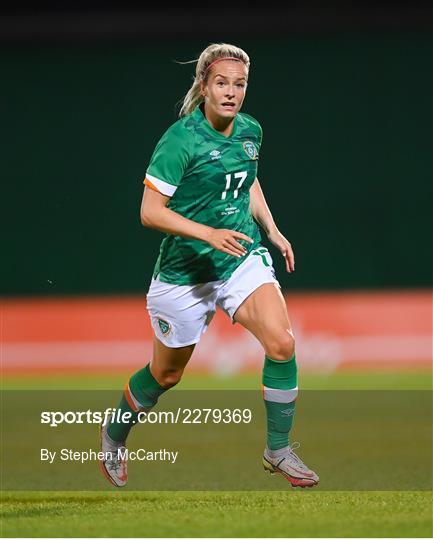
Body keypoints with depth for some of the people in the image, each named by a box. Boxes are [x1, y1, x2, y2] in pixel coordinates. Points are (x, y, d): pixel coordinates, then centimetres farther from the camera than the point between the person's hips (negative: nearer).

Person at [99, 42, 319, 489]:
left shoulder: (250, 131, 1)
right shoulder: (180, 139, -19)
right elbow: (150, 211, -20)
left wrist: (271, 230, 10)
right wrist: (209, 233, -30)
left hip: (243, 258, 4)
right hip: (186, 269, -4)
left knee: (281, 342, -18)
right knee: (166, 374, 12)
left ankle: (278, 450, -2)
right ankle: (114, 435, 41)